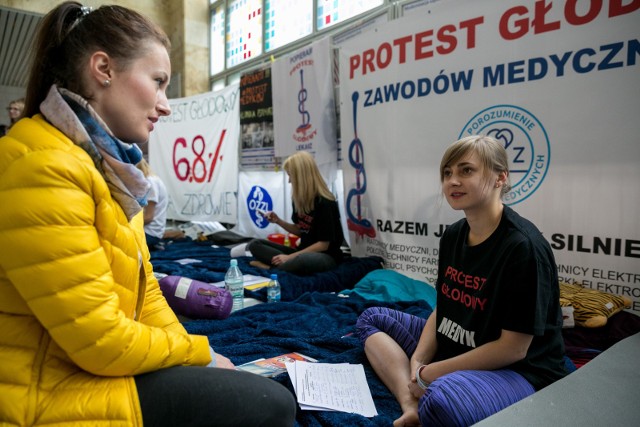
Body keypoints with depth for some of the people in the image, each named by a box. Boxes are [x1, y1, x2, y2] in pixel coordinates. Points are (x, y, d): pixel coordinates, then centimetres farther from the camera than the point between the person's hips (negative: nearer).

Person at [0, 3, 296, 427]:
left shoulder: (108, 163, 9)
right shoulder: (42, 166, -23)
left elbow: (143, 289, 10)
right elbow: (100, 341, -24)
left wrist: (190, 354, 0)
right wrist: (198, 353, -8)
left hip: (100, 367, 9)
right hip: (58, 392, -9)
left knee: (260, 389, 11)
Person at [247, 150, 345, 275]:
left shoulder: (325, 203, -17)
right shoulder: (300, 199, 5)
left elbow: (323, 244, -17)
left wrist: (290, 257, -18)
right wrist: (278, 221, 1)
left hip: (326, 256, -8)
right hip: (303, 251, 8)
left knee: (303, 260, -44)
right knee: (255, 244, -3)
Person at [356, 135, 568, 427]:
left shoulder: (523, 247, -21)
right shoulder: (453, 235, 2)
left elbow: (513, 348, -20)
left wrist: (430, 374, -15)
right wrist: (417, 362, -8)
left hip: (517, 371, -9)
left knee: (442, 400, -41)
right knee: (371, 318, 9)